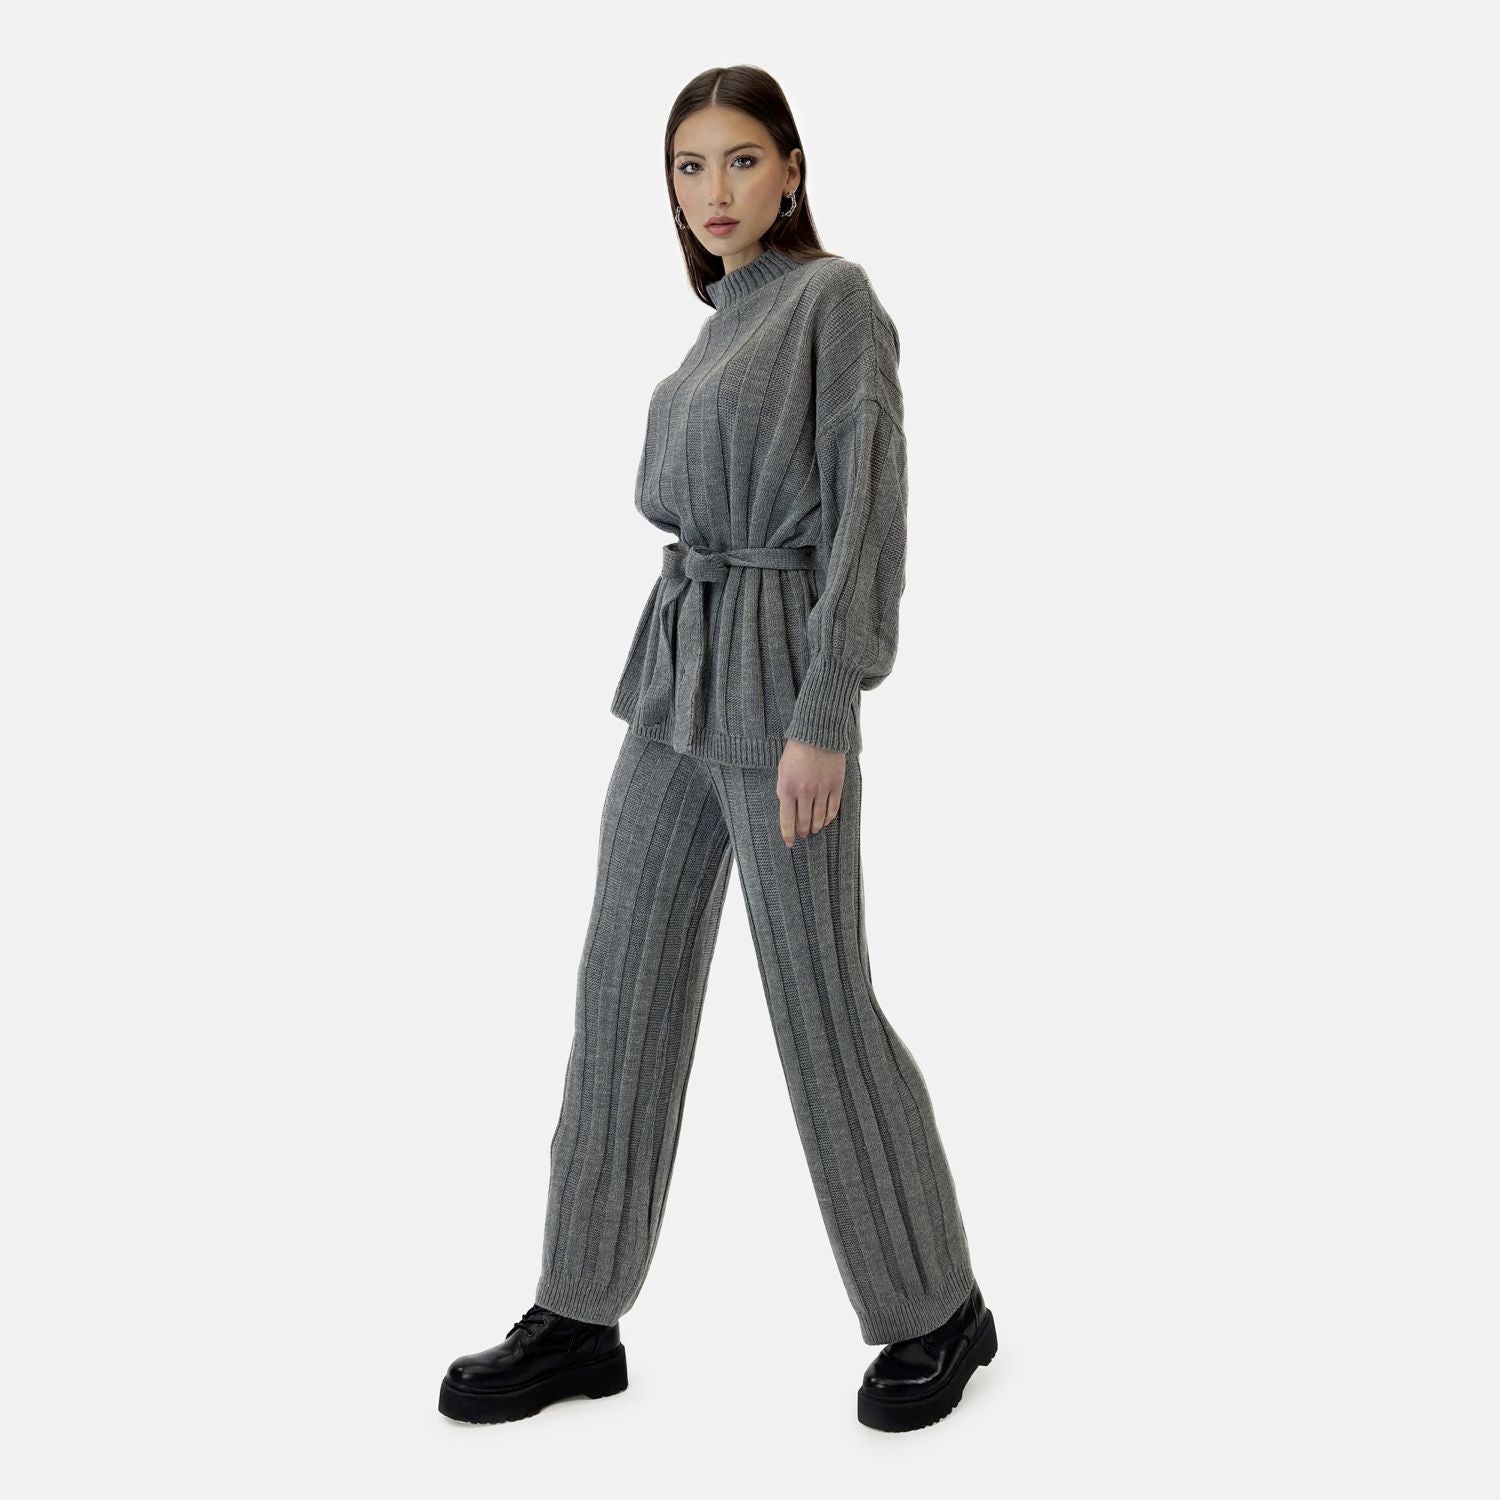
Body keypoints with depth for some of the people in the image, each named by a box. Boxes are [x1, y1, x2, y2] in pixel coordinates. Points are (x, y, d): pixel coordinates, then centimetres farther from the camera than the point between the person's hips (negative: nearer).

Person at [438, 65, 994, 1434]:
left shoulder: (838, 298, -9)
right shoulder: (721, 326, 17)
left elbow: (869, 512, -15)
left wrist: (823, 720, -21)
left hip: (781, 673, -8)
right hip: (676, 669, 8)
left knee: (818, 1006, -1)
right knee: (627, 986, 6)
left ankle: (936, 1305, 17)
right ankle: (581, 1316, 14)